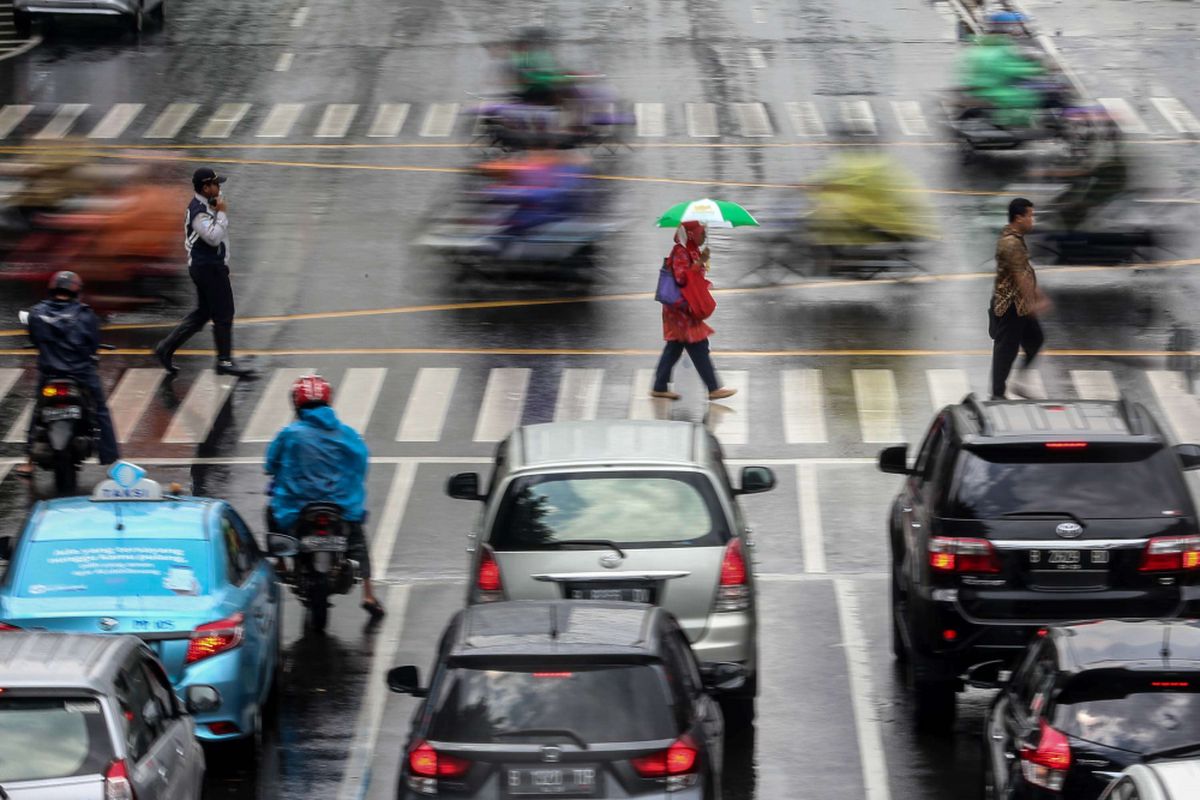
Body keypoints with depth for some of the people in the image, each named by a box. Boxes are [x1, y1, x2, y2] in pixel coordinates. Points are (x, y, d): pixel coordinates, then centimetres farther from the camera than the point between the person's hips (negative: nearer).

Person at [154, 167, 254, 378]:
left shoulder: (206, 205, 13)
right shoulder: (199, 212, -20)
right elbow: (213, 237, -29)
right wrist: (221, 213, -22)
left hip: (211, 266, 11)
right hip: (209, 267, -11)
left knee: (203, 313, 16)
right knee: (223, 314, -3)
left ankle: (166, 347, 17)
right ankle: (224, 361, 3)